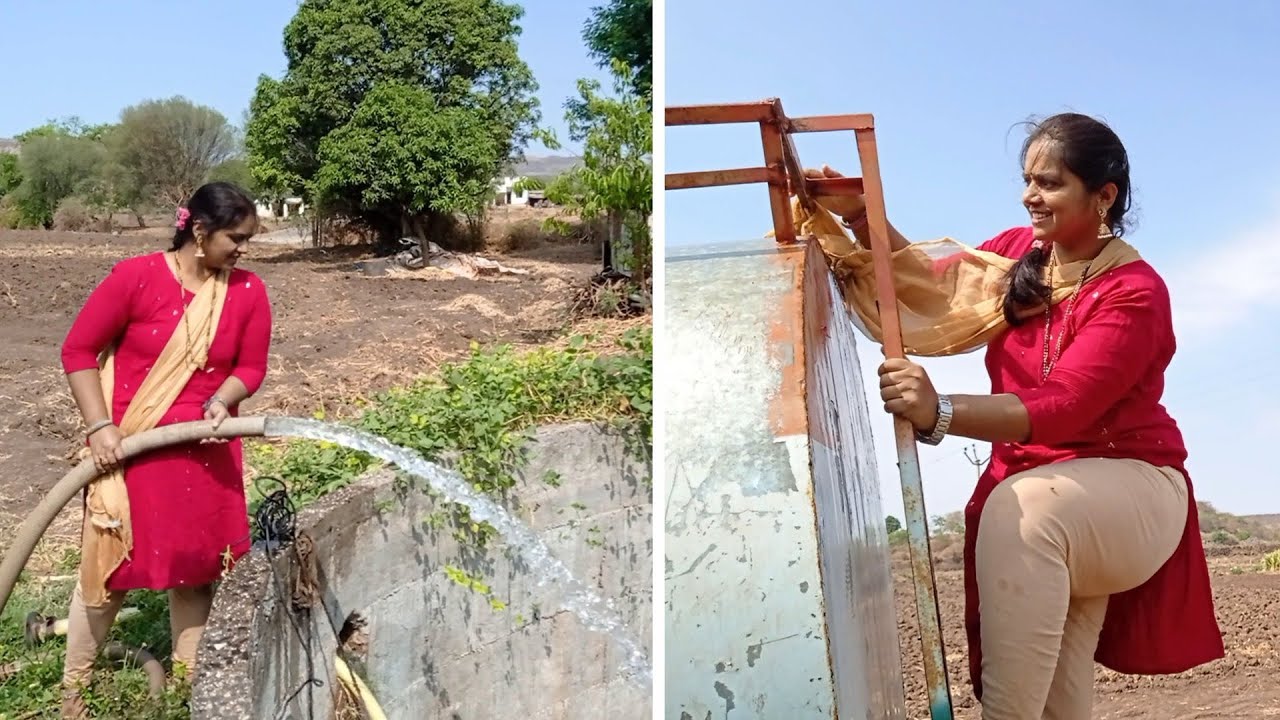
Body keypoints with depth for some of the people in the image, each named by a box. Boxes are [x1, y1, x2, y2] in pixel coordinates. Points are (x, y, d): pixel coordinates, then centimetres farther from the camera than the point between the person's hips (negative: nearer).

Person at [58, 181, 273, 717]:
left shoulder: (248, 293, -5)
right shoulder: (136, 277, -15)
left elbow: (251, 366, 4)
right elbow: (78, 351, -8)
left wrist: (220, 402, -15)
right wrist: (99, 426, -14)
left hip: (206, 451, 4)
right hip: (130, 447, -3)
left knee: (198, 563, 12)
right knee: (110, 563, 5)